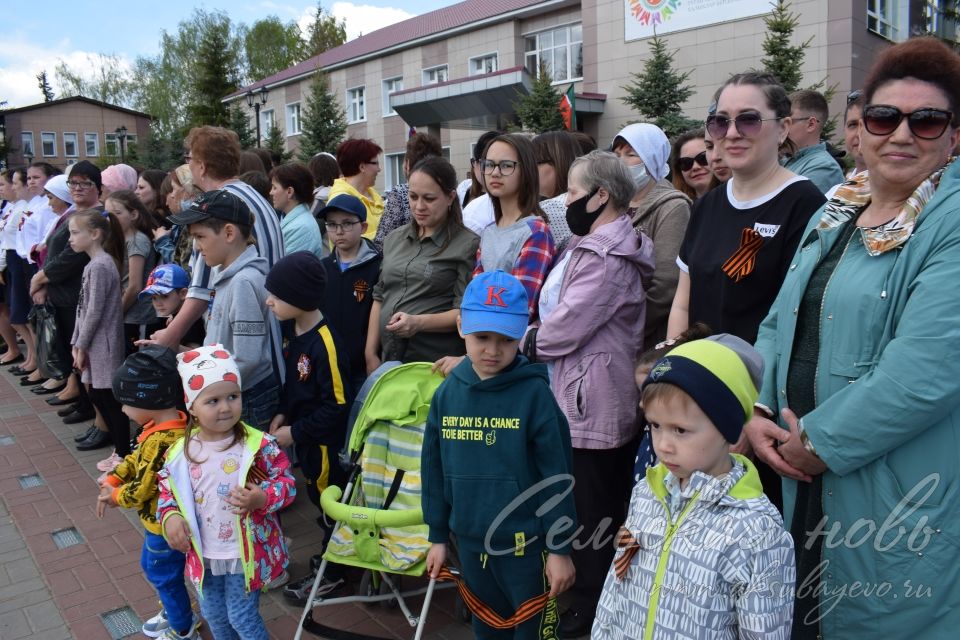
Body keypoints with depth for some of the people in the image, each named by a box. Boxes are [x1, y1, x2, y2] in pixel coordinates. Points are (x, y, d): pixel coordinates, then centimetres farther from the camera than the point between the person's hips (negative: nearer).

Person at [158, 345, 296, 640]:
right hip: (203, 554, 4)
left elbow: (287, 482, -12)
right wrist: (170, 517, -13)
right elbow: (167, 490, 5)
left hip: (245, 553, -4)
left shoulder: (259, 445, -19)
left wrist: (262, 498, -30)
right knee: (213, 614, 24)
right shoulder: (180, 452, -9)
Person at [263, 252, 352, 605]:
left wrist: (295, 432, -18)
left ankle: (331, 572, 28)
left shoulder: (325, 343, -28)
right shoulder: (293, 329, 0)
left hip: (324, 439, -8)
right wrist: (282, 413, 0)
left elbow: (338, 404, -24)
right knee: (318, 495, 22)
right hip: (302, 433, 9)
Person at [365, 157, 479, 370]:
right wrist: (370, 353, 6)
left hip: (436, 364, -5)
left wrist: (419, 322, -24)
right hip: (388, 358, 5)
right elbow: (379, 297, 13)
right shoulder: (394, 239, 10)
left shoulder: (467, 245, -8)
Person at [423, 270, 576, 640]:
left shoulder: (534, 393, -16)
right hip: (469, 541, 4)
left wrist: (560, 548, -9)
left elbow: (556, 475, -12)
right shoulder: (447, 394, -3)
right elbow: (435, 471, 6)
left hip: (525, 543, -4)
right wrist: (438, 537, 10)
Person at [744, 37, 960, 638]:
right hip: (803, 482, 7)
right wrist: (756, 411, -4)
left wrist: (821, 442, -17)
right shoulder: (832, 215, 9)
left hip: (905, 500, -6)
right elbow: (779, 323, 10)